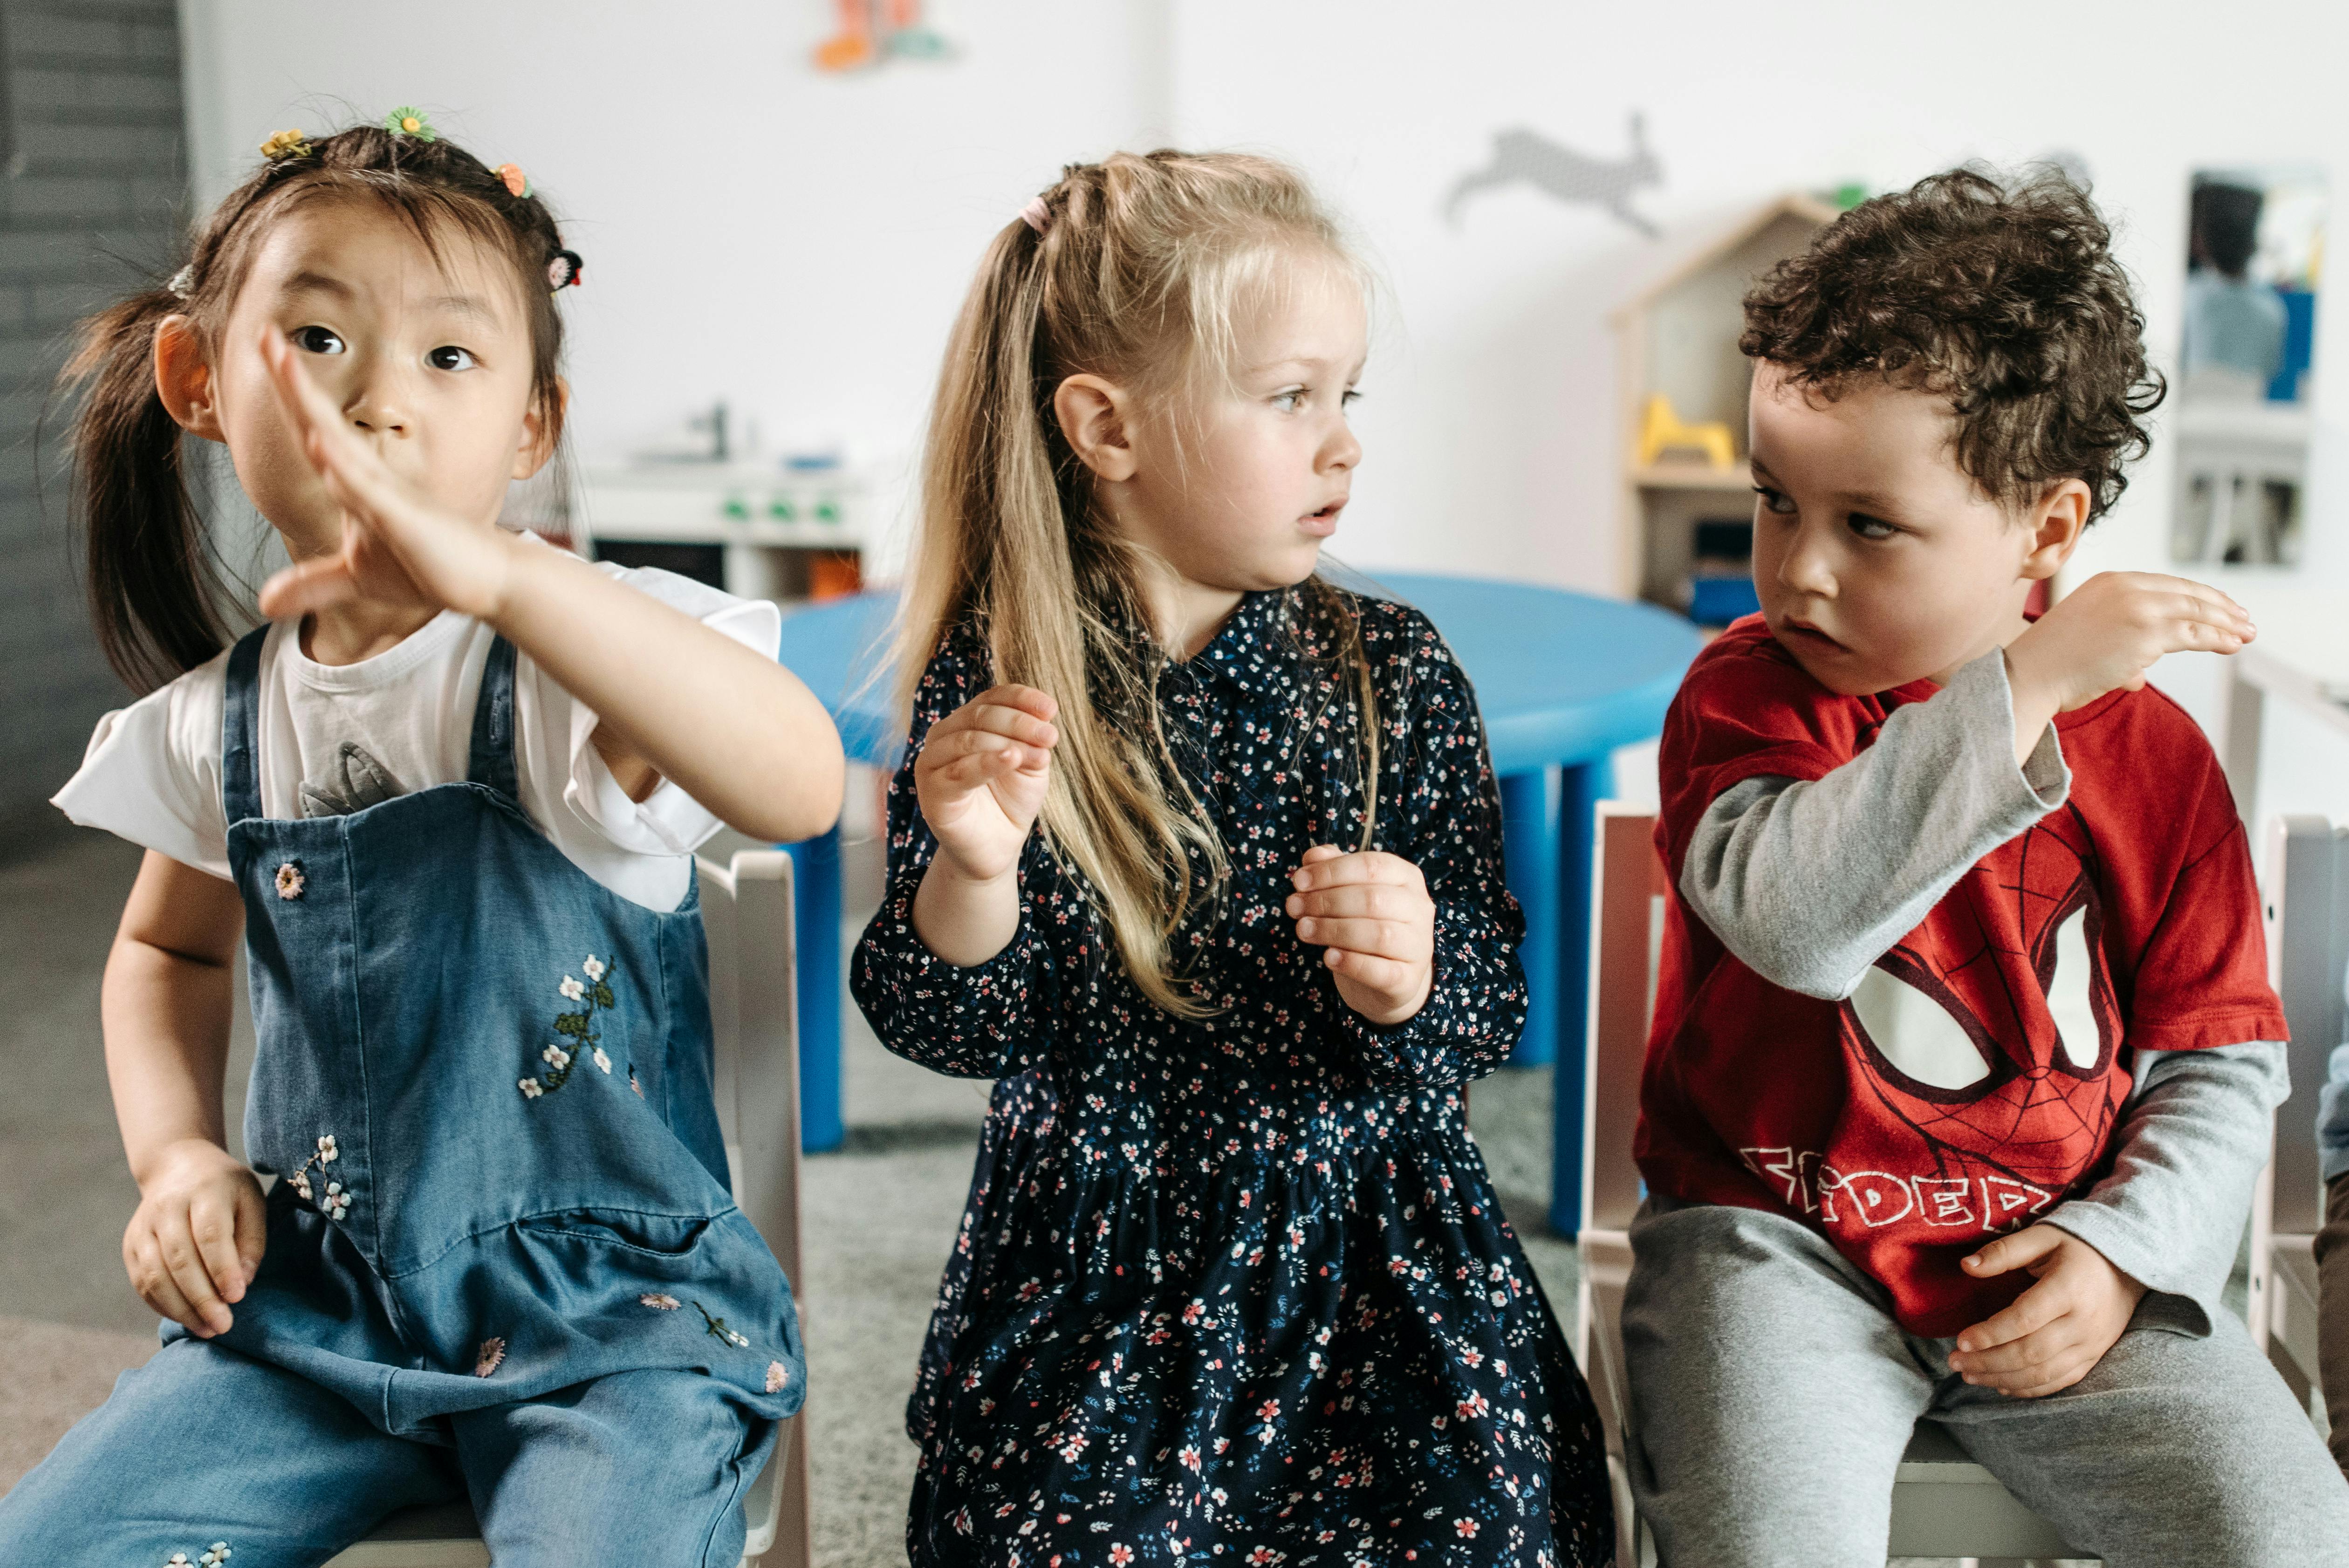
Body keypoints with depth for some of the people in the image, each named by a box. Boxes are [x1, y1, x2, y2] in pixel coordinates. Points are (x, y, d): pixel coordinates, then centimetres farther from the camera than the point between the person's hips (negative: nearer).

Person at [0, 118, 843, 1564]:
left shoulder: (582, 656, -14)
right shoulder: (214, 726, 3)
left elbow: (803, 784, -37)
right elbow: (169, 948, 23)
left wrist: (501, 574, -46)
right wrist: (179, 1154, 4)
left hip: (613, 1311, -4)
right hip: (326, 1300, 5)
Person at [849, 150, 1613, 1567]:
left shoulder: (1396, 675, -1)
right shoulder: (994, 685, -4)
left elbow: (1491, 1018, -1)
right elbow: (944, 1028, -4)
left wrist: (1412, 982, -24)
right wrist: (970, 876, -24)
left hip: (1378, 1252, 1)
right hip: (1094, 1262, -1)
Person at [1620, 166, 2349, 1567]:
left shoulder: (2151, 753, 1)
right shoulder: (1748, 695, -7)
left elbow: (2223, 1060, 8)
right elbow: (1790, 919, -30)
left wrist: (2123, 1250, -8)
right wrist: (2028, 688, -29)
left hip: (2057, 1262, 3)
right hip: (1779, 1240, -2)